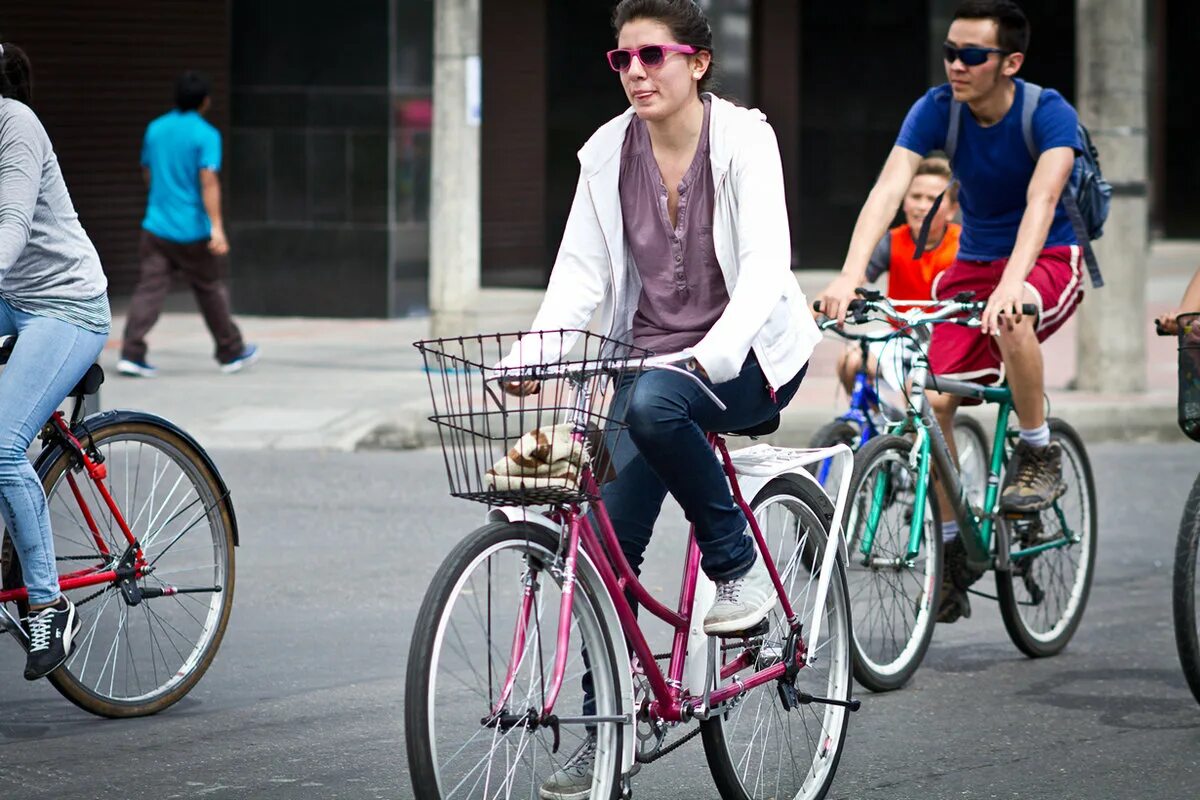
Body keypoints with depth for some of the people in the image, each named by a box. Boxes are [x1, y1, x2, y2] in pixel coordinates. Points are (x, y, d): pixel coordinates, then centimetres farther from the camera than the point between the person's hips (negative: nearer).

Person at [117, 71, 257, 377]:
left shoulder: (155, 129, 7)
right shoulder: (206, 135, -10)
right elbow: (209, 181, -20)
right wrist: (217, 227, -24)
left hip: (157, 225, 4)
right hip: (193, 231, -4)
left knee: (149, 289, -1)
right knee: (209, 289, 11)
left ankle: (131, 353, -13)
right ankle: (231, 352, 24)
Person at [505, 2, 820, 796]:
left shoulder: (743, 139, -12)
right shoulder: (608, 151, 0)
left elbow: (765, 267, -23)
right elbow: (579, 274, -1)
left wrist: (713, 354, -39)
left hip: (745, 356, -5)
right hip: (648, 354, 5)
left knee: (653, 402, -37)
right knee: (607, 535, -10)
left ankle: (738, 565, -15)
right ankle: (607, 730, 2)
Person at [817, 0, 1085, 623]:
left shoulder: (1049, 115, -21)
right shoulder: (936, 111, -12)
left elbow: (1041, 202, -36)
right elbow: (888, 190, -24)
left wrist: (1011, 281, -53)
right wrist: (850, 275, -40)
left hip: (1048, 260, -4)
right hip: (973, 263, 4)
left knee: (1012, 315, -39)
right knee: (931, 398, -14)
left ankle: (1038, 456, -17)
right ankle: (951, 549, 2)